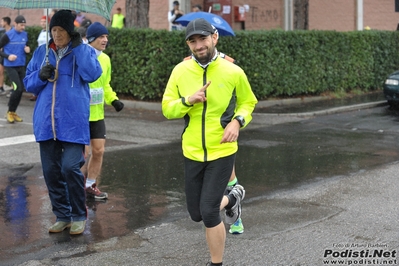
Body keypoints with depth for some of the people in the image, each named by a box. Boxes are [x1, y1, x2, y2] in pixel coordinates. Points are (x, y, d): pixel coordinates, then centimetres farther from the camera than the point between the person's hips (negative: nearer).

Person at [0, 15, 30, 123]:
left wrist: (28, 50, -4)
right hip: (10, 66, -6)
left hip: (21, 66, 6)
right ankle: (10, 112, 4)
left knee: (21, 89, 7)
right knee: (18, 88, -15)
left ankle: (13, 112, 23)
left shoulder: (25, 34, 4)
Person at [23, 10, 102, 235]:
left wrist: (78, 46, -17)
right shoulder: (42, 52, 11)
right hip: (46, 121, 4)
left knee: (70, 167, -13)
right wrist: (40, 75, -8)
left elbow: (92, 74, -16)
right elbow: (28, 82, 13)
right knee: (51, 170, 7)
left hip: (73, 122, -4)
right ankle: (62, 216, 22)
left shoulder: (84, 51, 2)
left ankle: (79, 216, 6)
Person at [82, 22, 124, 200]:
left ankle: (91, 186, 26)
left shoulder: (105, 59, 8)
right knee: (82, 152, -3)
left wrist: (113, 100, 5)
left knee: (98, 150, 9)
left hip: (97, 114, 7)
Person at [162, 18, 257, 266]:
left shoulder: (233, 72, -10)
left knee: (208, 212, -10)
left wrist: (238, 121, -14)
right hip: (192, 152, 4)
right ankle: (233, 198, 46)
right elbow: (167, 109, 0)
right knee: (196, 213, 15)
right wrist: (188, 100, -20)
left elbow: (248, 102, 6)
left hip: (222, 152, -4)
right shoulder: (180, 71, -5)